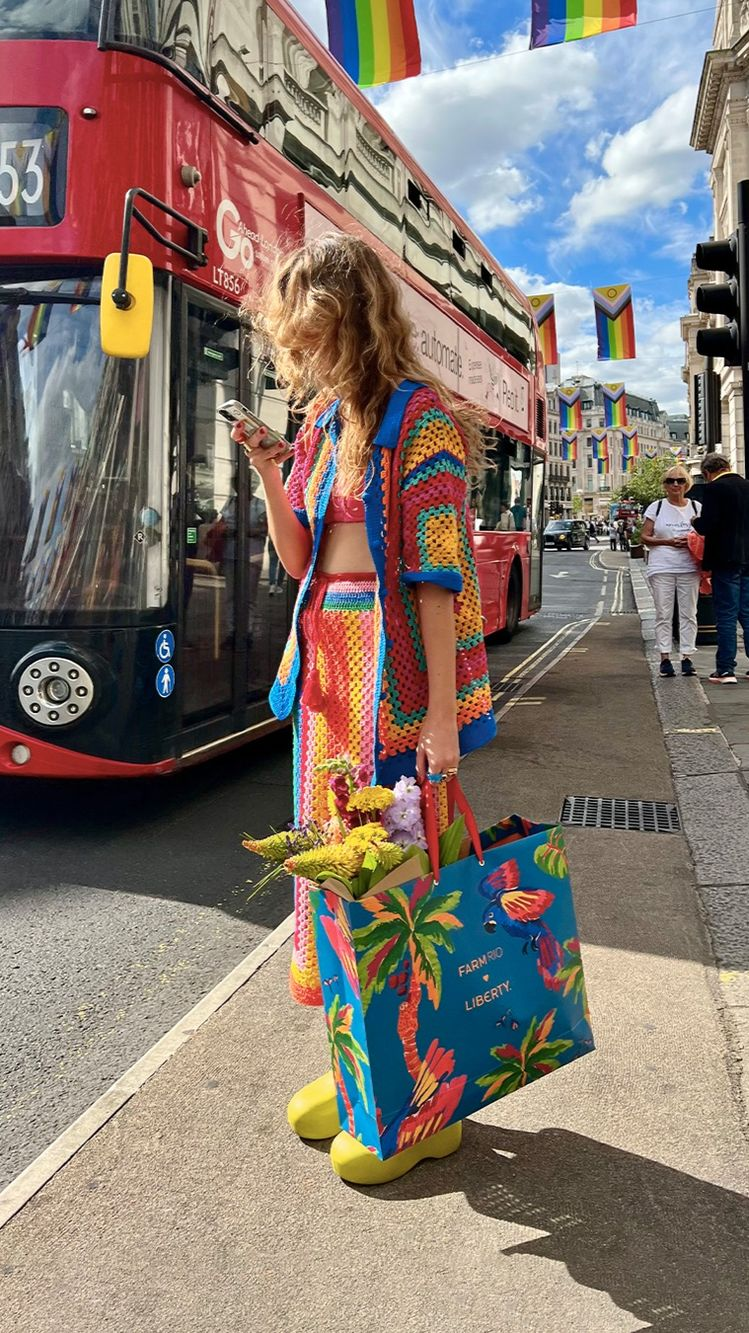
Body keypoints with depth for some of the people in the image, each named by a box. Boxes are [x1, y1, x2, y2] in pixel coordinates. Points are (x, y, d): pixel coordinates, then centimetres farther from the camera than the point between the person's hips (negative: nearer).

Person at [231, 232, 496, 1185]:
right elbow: (296, 555, 15)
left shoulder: (419, 418, -9)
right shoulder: (325, 424, 14)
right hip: (327, 663, 8)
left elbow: (437, 572, -15)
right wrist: (265, 469, 2)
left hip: (396, 670, -8)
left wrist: (440, 712, -18)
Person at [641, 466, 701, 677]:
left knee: (688, 614, 2)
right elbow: (645, 537, 2)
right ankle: (665, 658, 5)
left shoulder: (696, 507, 10)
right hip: (662, 568, -1)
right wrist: (668, 542, -11)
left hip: (689, 568, 2)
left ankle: (687, 658, 7)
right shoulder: (656, 507, 6)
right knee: (663, 614, -1)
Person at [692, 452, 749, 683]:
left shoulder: (714, 489, -11)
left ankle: (726, 670, 0)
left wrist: (696, 523, 2)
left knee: (726, 616, -2)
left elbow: (707, 526, -18)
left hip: (725, 560, -6)